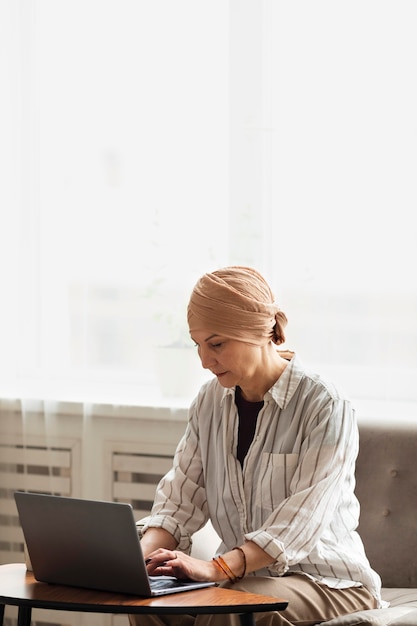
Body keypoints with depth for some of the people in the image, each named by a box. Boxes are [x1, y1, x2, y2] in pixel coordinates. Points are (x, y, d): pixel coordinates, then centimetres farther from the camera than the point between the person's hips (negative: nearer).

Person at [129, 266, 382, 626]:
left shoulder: (325, 408, -14)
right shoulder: (211, 402, 7)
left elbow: (300, 521, -25)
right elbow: (181, 500, 2)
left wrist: (217, 568, -39)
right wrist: (141, 553, -20)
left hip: (330, 584, -5)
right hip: (245, 577, 6)